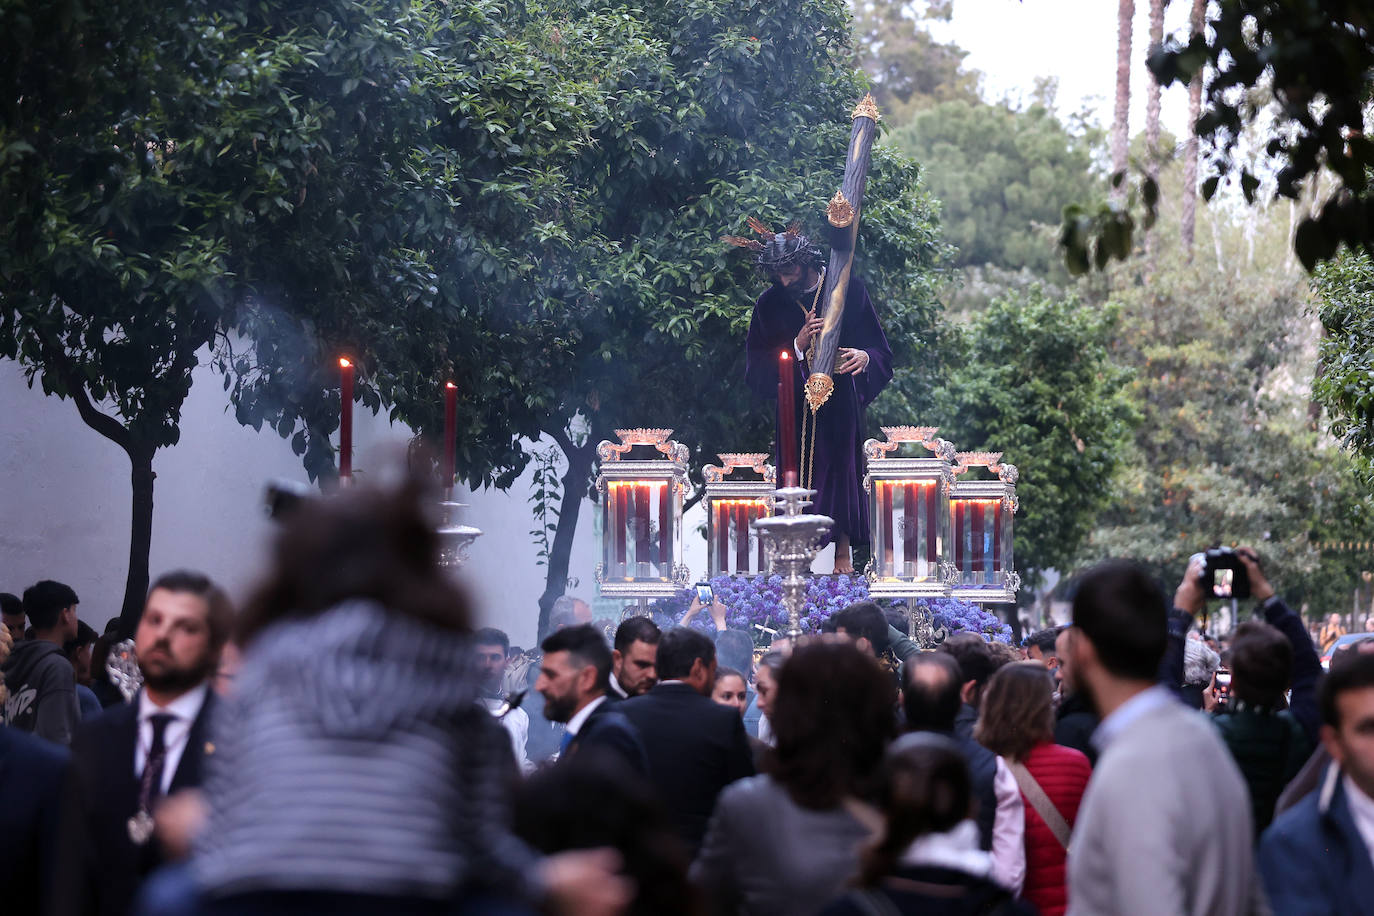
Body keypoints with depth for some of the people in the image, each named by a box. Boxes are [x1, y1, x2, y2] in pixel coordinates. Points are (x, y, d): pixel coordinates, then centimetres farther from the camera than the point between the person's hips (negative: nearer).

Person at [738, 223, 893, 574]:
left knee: (842, 471, -1)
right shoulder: (770, 305, 1)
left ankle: (843, 554, 5)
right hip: (795, 407, 1)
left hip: (840, 403, -1)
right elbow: (757, 367, -2)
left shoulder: (849, 290, 0)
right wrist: (798, 345, -17)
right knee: (798, 477, -2)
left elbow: (880, 350, 2)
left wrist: (864, 356, -22)